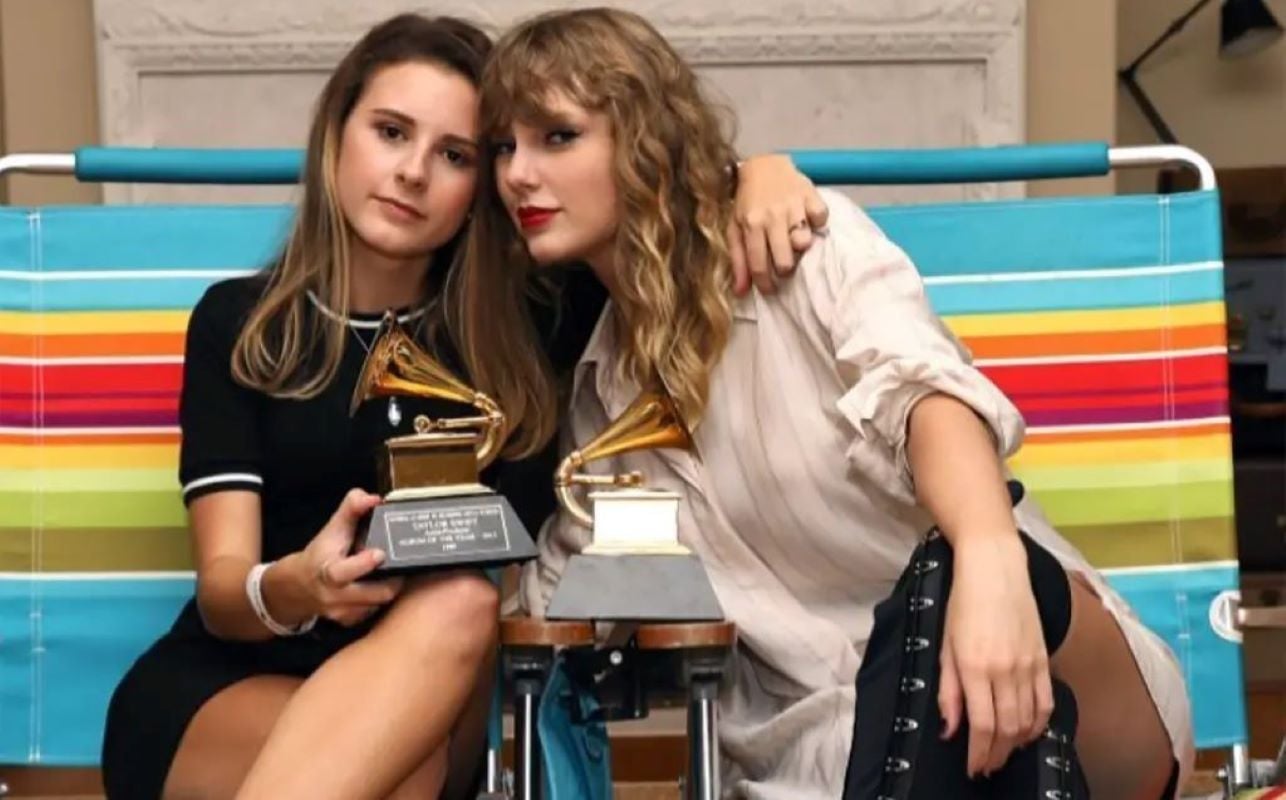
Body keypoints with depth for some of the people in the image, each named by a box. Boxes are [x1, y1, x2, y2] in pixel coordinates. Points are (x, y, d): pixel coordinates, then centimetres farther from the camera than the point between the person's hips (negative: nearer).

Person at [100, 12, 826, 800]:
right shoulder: (236, 321, 2)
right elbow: (222, 588, -7)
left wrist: (755, 173, -17)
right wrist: (292, 588, -31)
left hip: (426, 714, 2)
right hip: (222, 690, -2)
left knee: (458, 603, -33)